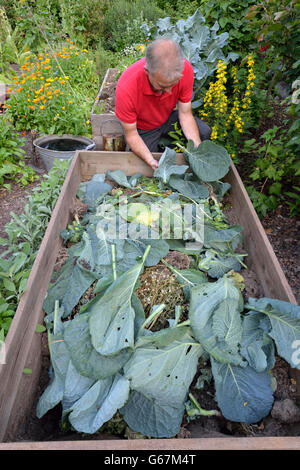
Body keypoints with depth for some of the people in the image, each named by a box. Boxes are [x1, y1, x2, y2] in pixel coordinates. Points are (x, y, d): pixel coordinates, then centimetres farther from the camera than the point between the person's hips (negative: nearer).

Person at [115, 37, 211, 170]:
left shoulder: (185, 69, -28)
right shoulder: (126, 88, -37)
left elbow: (185, 114, -17)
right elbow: (131, 134, -25)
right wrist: (152, 162, -40)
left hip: (168, 117, 3)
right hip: (143, 129, -2)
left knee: (205, 132, -15)